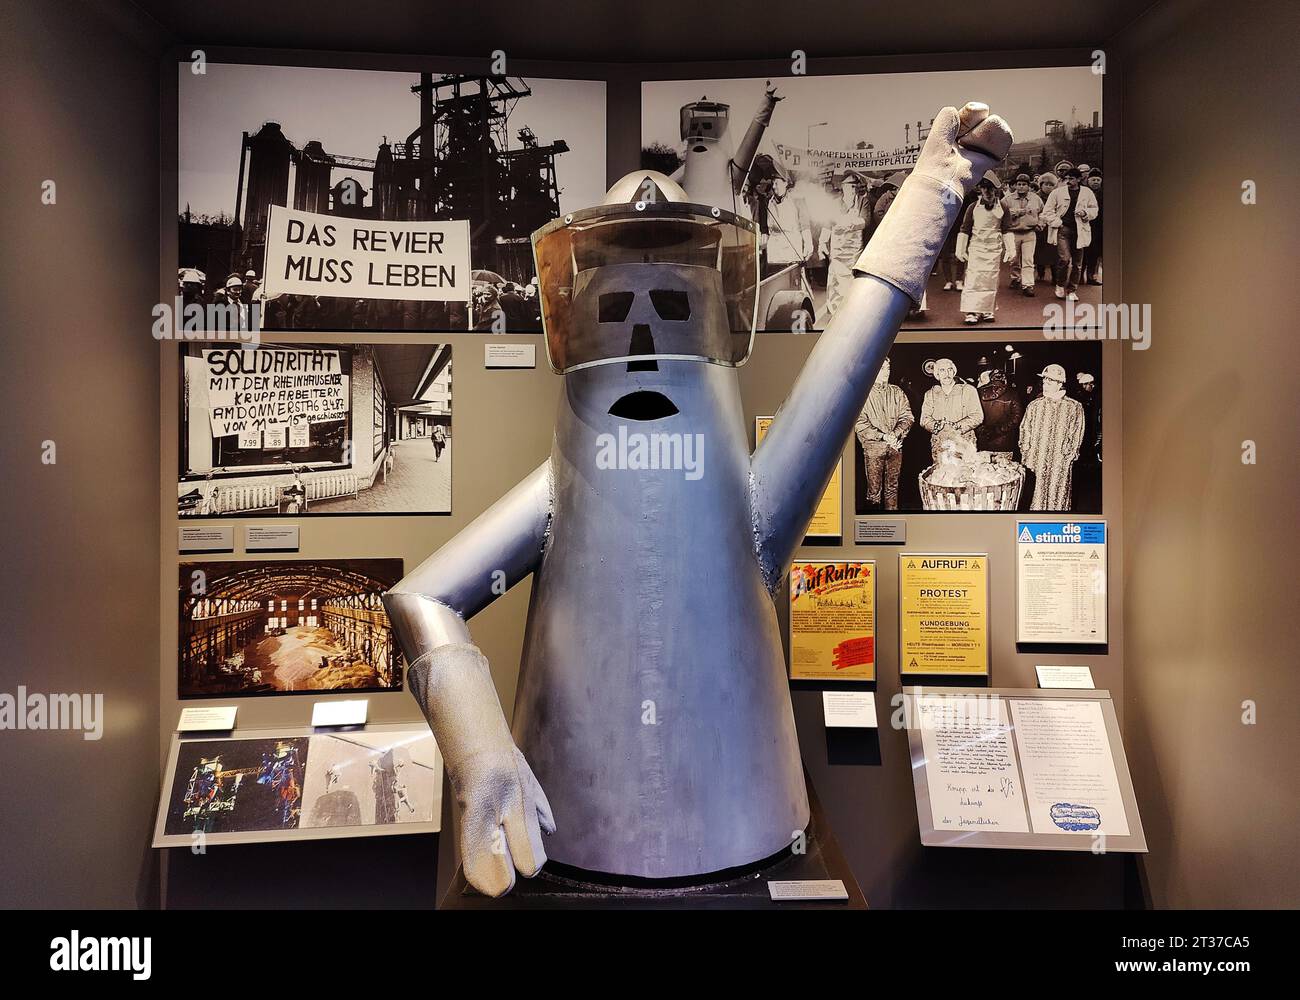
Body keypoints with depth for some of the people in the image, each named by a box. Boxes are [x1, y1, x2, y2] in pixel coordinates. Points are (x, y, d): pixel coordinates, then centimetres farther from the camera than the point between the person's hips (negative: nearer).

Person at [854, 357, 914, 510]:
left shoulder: (896, 392, 10)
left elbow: (907, 417, 4)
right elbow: (860, 424, -10)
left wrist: (896, 433, -14)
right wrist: (883, 436, -18)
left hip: (895, 446, 4)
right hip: (874, 446, -4)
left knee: (892, 487, 9)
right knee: (874, 489, -2)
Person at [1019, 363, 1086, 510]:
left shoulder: (1074, 407, 1)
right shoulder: (1034, 406, 7)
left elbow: (1076, 437, 1)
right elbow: (1025, 432, 8)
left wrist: (1068, 457, -6)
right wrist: (1027, 457, 0)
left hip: (1061, 465, -1)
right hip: (1037, 463, 2)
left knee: (1057, 500, 1)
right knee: (1037, 498, 2)